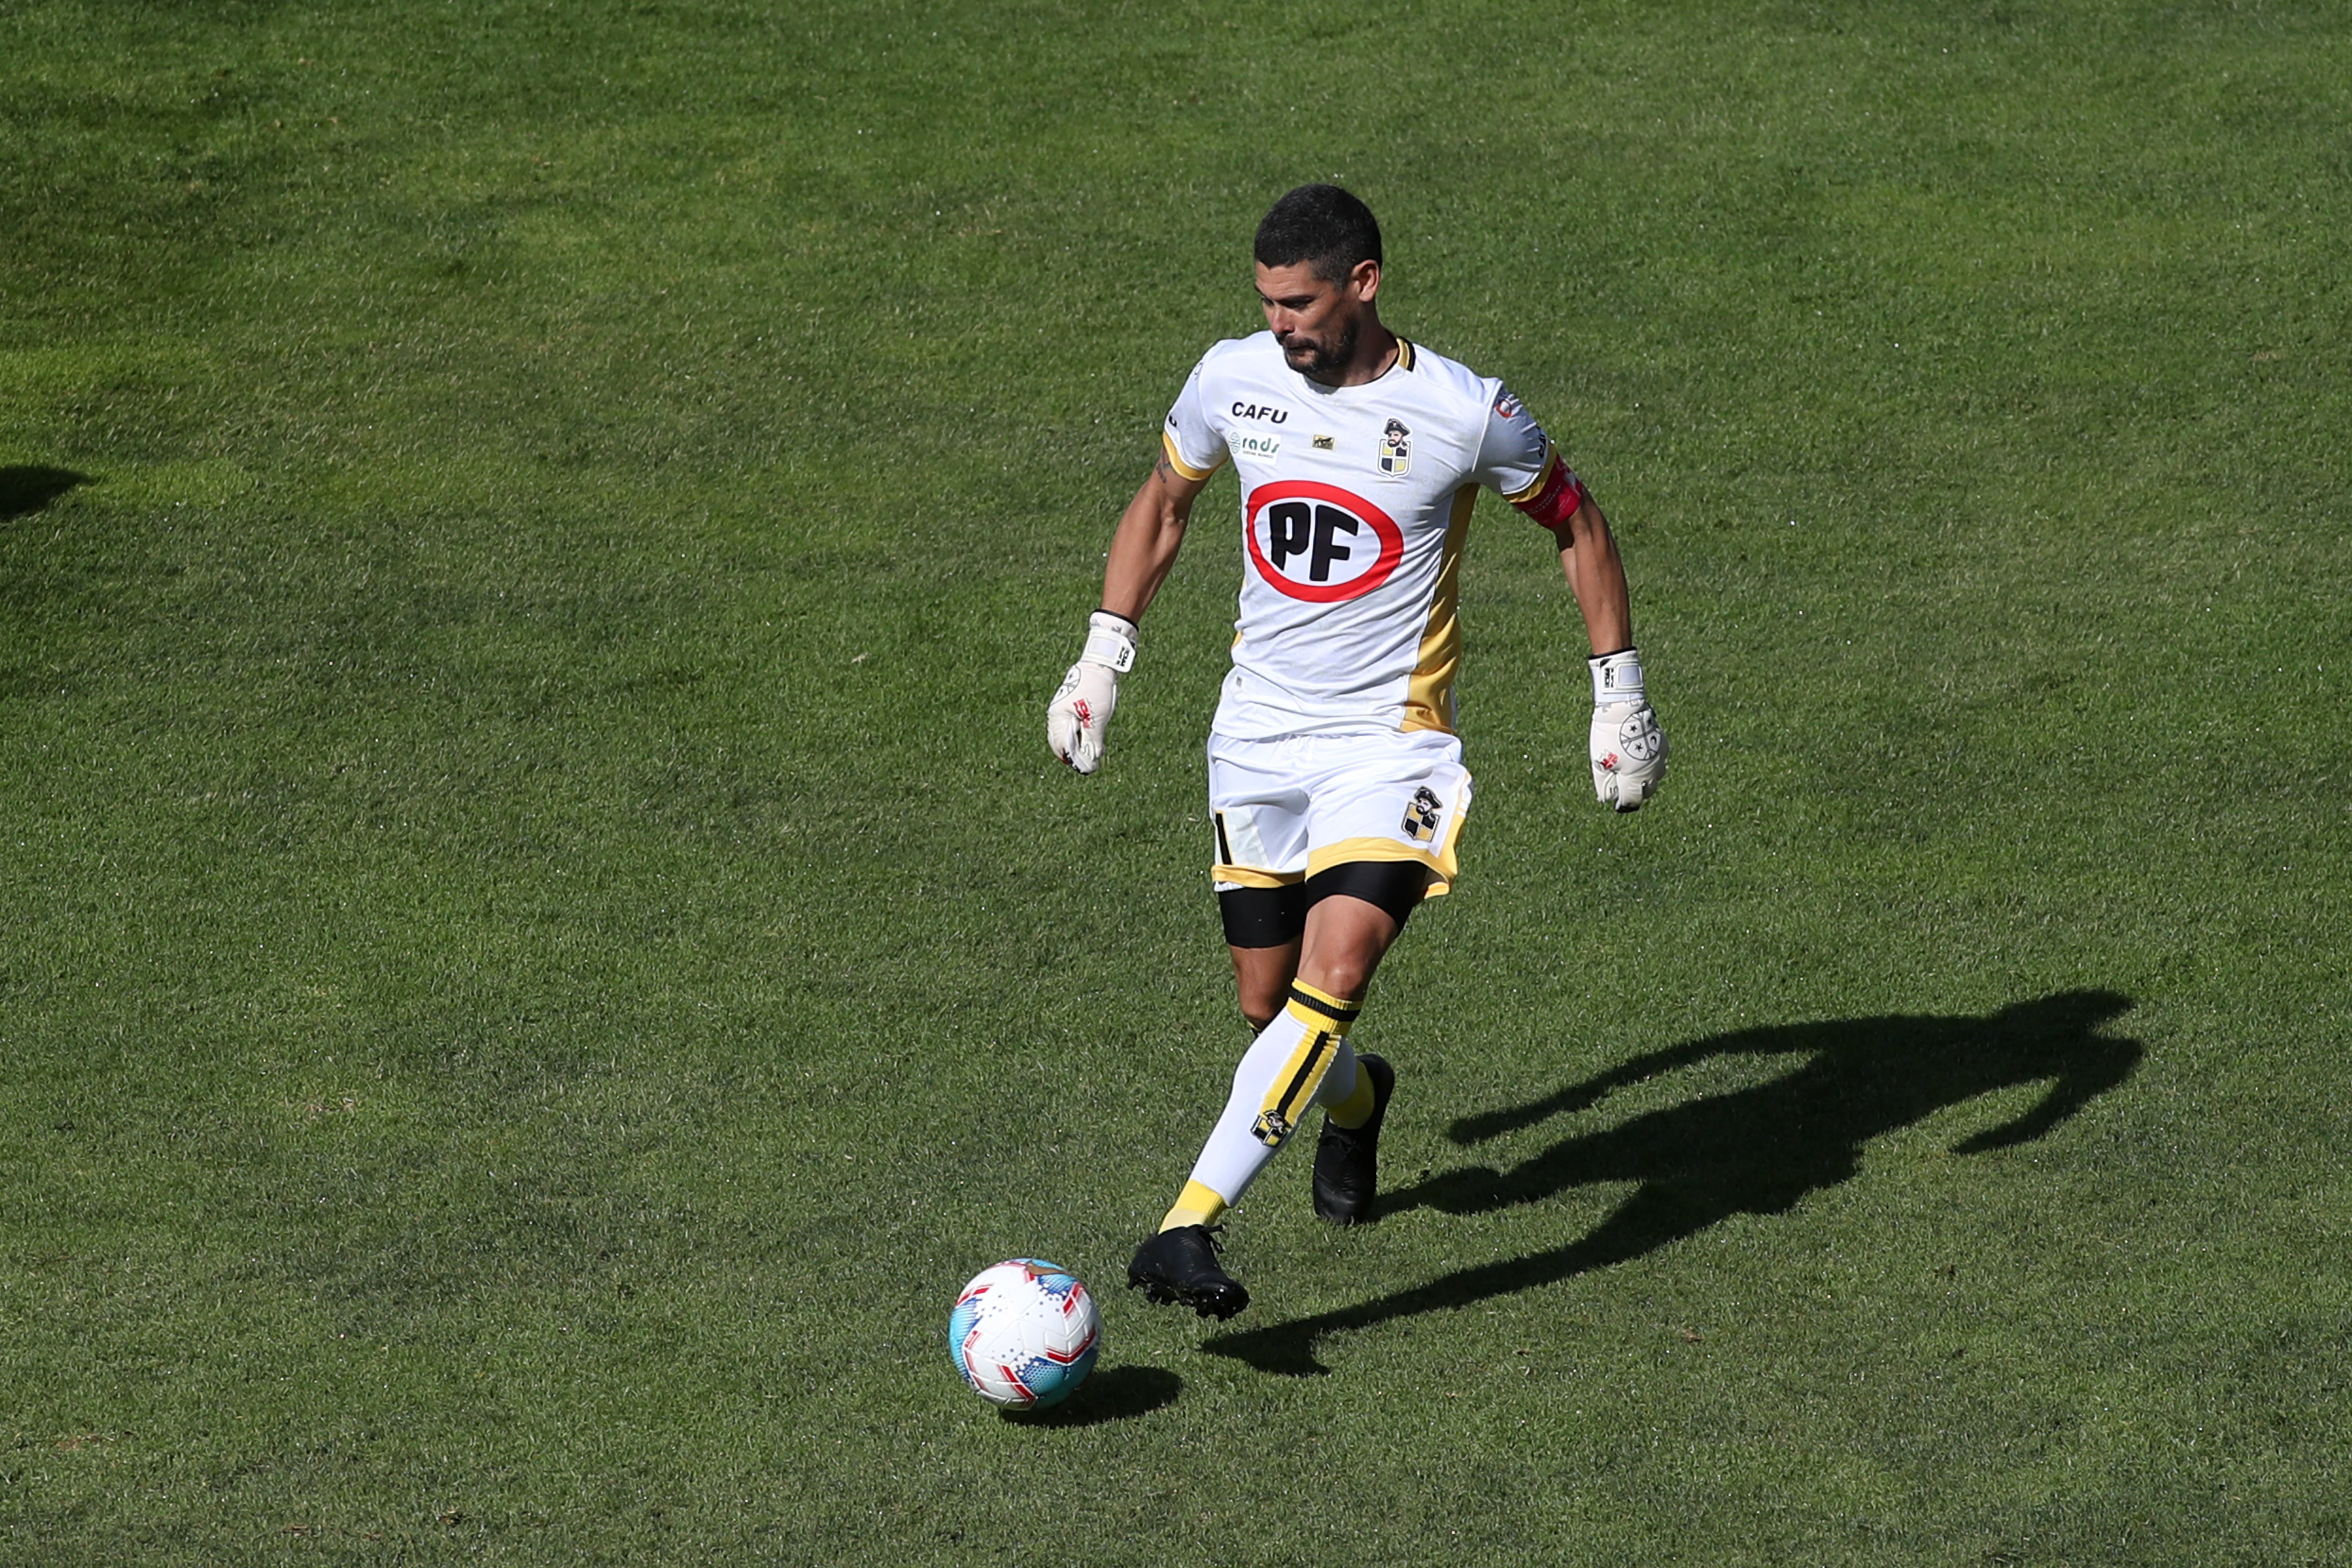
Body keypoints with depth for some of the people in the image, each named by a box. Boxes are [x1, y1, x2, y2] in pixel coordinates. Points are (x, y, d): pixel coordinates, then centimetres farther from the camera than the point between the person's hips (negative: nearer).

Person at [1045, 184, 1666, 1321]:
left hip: (1389, 741, -4)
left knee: (1333, 973, -24)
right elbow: (1161, 504, 16)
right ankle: (1355, 1100, 46)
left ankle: (1188, 1226, -29)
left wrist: (1619, 698, 4)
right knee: (1268, 1006, 10)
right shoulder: (1232, 380, -2)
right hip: (1255, 735, 4)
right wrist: (1101, 660, 12)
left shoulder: (1466, 414, -12)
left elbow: (1576, 525, 4)